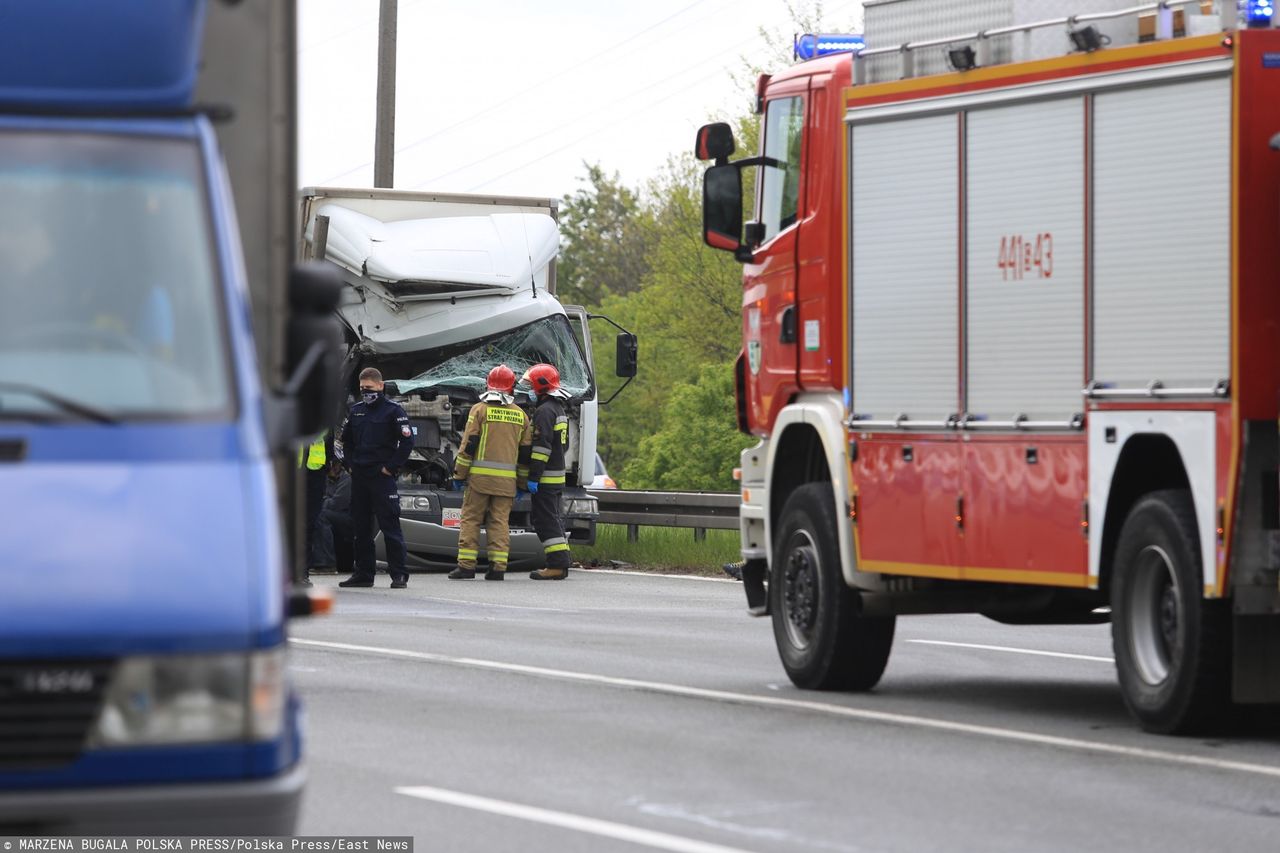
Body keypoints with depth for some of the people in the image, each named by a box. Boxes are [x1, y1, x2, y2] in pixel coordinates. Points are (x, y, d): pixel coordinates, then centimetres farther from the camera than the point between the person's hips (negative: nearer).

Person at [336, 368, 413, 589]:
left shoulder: (393, 410, -4)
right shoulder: (355, 411, 14)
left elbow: (407, 440, -7)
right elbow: (346, 440, 24)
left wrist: (391, 467, -9)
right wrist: (350, 464, 11)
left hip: (382, 477, -6)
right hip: (359, 477, 6)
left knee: (390, 527, -8)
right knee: (361, 527, 9)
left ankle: (399, 574, -8)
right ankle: (363, 573, 15)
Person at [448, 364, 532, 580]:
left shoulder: (480, 410, -3)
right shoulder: (521, 416, 9)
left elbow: (468, 446, -6)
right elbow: (525, 453, 12)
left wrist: (459, 474, 1)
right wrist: (522, 482, 20)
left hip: (479, 475, -3)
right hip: (507, 480, 3)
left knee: (471, 520, 3)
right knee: (500, 522, 6)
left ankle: (466, 565, -1)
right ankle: (498, 567, 1)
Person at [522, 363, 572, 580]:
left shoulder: (545, 411, -15)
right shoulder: (560, 409, 17)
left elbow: (542, 446, -21)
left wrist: (533, 477, -21)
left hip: (545, 478, -10)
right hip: (558, 475, 10)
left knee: (546, 520, -8)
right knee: (553, 519, 14)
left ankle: (556, 565, -12)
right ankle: (562, 562, 14)